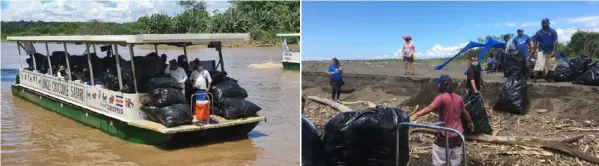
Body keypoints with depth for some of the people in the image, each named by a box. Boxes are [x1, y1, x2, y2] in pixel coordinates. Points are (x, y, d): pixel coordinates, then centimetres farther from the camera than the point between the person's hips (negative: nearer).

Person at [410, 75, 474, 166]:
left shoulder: (441, 98, -17)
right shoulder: (459, 98, 5)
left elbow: (430, 108, -33)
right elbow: (465, 113, 20)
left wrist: (415, 115, -44)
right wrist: (470, 122, 38)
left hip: (445, 136, -7)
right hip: (458, 135, 7)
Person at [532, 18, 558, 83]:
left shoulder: (553, 31, 1)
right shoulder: (539, 32, 3)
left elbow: (555, 42, -4)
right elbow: (535, 42, 4)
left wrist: (554, 52, -12)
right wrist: (534, 52, -5)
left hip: (550, 52, 1)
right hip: (541, 52, -1)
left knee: (551, 66, 3)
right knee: (539, 65, -12)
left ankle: (550, 78, 13)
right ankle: (534, 78, -16)